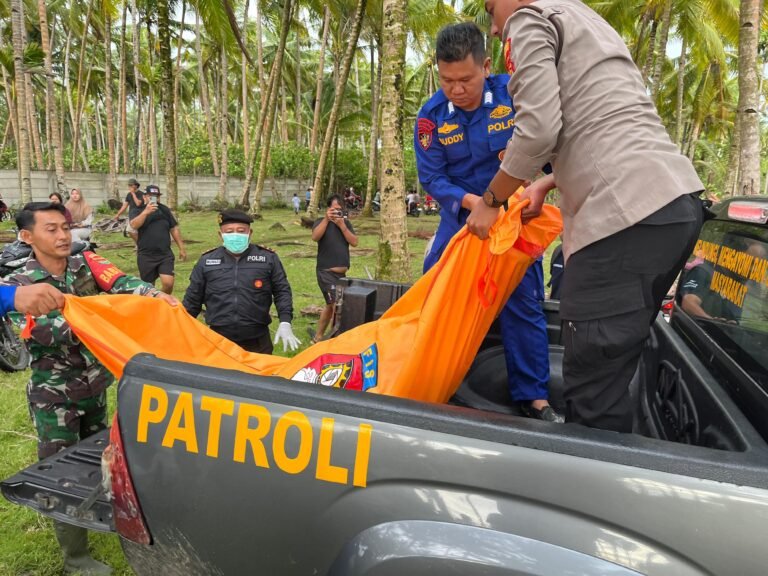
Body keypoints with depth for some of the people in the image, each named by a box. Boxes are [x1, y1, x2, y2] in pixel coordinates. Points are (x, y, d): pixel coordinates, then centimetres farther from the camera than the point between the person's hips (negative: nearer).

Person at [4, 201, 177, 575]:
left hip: (95, 384, 4)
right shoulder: (20, 286, -13)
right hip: (54, 395, -4)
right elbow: (46, 333, -27)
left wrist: (153, 294, -42)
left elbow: (121, 283, -22)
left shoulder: (86, 263, -4)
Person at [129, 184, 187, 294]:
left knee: (168, 283, -12)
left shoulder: (164, 209, 10)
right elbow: (134, 225, -18)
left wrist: (181, 248, 13)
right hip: (146, 256, -1)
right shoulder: (137, 210, 2)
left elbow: (174, 229, 14)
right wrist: (146, 212, -27)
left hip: (165, 254, 1)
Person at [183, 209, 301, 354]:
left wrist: (285, 323, -7)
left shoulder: (268, 258, 1)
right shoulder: (206, 261, 4)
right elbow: (192, 298, 12)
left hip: (257, 342, -1)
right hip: (218, 341, 1)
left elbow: (282, 292, 4)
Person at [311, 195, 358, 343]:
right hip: (326, 272, -6)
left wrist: (342, 225, -12)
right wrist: (326, 219, -25)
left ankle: (318, 337, 30)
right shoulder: (321, 222, -2)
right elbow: (315, 237, -22)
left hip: (342, 273, 6)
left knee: (330, 305, 16)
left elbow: (354, 242, -4)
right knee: (337, 304, -17)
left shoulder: (346, 223, 9)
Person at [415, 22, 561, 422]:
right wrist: (470, 201, -30)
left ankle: (532, 396, 9)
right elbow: (431, 178, -13)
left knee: (523, 303, -3)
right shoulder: (431, 115, -11)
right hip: (460, 215, 2)